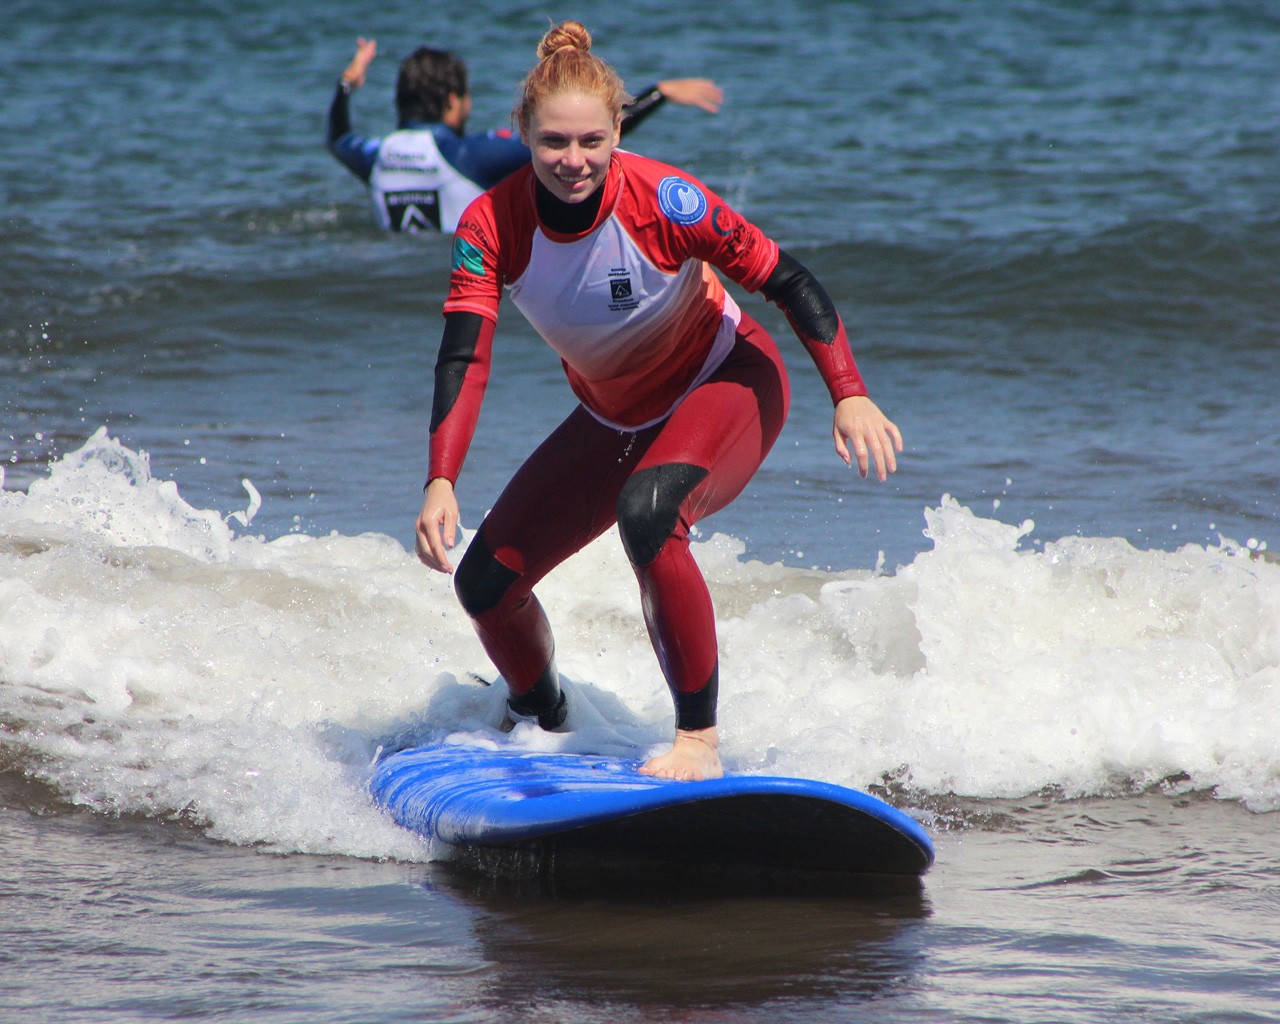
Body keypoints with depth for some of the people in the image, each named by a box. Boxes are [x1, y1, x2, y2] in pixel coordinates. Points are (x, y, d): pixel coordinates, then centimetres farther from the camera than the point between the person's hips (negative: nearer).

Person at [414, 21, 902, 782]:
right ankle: (545, 726, 34)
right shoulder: (491, 227, -21)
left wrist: (850, 397, -32)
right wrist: (441, 484, -42)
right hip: (615, 420, 5)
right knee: (485, 581, 3)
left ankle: (700, 738, -26)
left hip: (729, 385, -5)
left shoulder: (662, 201, -29)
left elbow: (790, 283, -22)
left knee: (647, 513, -36)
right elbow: (464, 359, -28)